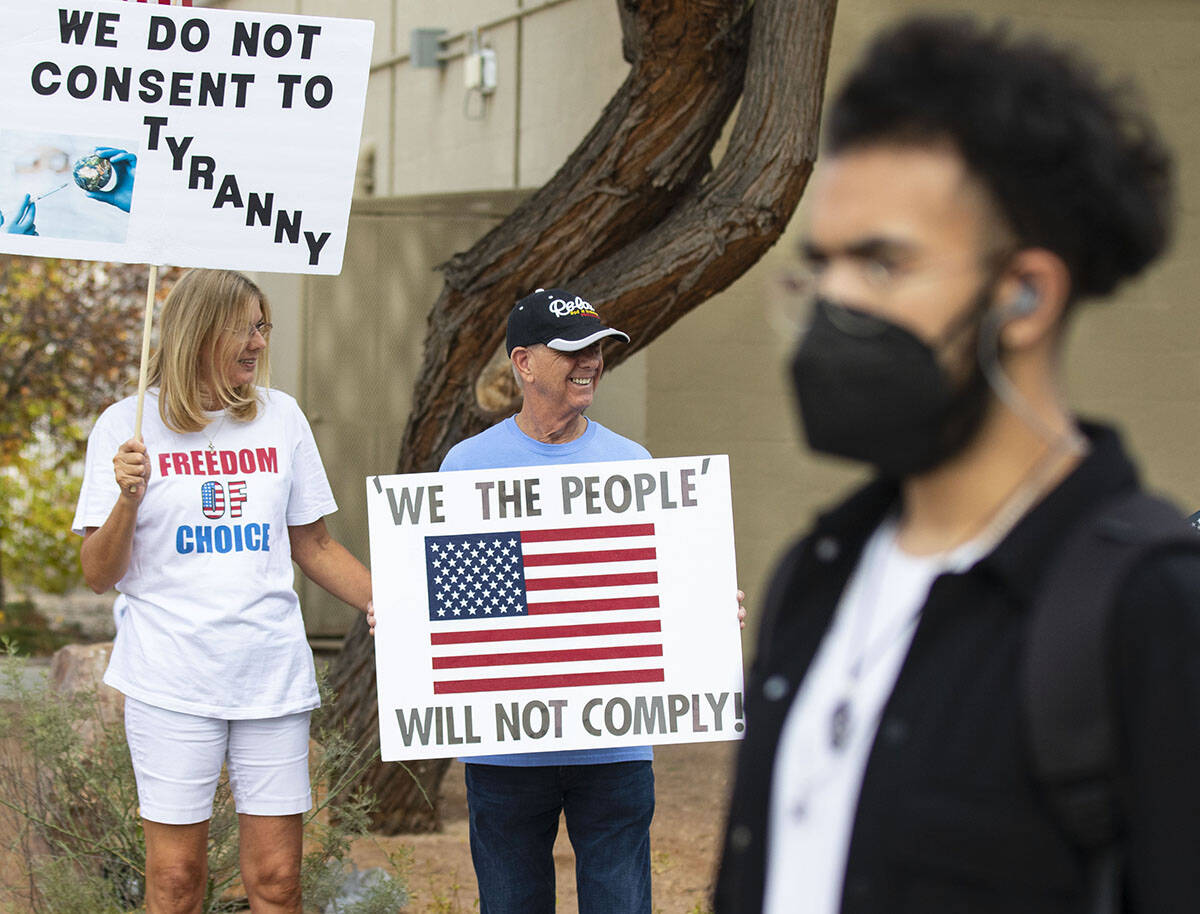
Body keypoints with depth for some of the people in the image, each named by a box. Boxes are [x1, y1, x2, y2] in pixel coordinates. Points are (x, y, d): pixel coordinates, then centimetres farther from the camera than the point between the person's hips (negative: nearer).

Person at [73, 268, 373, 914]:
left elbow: (313, 547, 16)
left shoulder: (280, 417, 8)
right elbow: (98, 575, -1)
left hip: (272, 675, 3)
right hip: (171, 682, -2)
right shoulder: (129, 425, 0)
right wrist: (128, 501, -19)